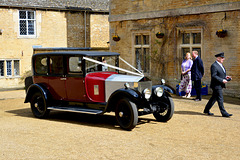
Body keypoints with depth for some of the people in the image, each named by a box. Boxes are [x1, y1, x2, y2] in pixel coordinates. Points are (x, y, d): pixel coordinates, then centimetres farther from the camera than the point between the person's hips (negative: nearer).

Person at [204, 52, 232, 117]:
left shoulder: (220, 65, 15)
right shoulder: (214, 66, -17)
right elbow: (213, 76, -22)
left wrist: (225, 77, 8)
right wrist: (222, 80, -23)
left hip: (220, 85, 10)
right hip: (216, 85, -10)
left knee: (213, 98, 14)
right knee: (220, 99, -6)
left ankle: (206, 110, 24)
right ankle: (224, 113, -2)